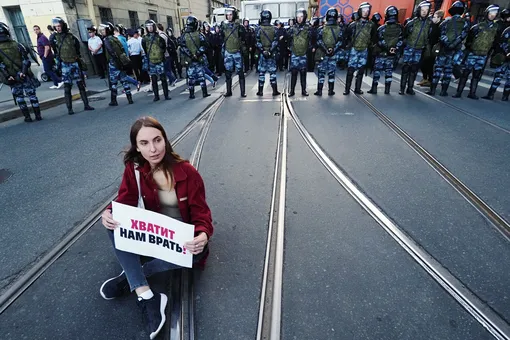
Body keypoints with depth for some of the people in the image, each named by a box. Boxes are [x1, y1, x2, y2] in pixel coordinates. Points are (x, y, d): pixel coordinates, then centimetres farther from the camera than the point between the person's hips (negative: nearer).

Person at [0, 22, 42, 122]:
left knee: (19, 97, 11)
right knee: (31, 94, 8)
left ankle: (27, 117, 11)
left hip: (12, 78, 0)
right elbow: (26, 60, -12)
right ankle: (38, 115, 9)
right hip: (25, 75, 0)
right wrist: (23, 71, -14)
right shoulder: (17, 45, -4)